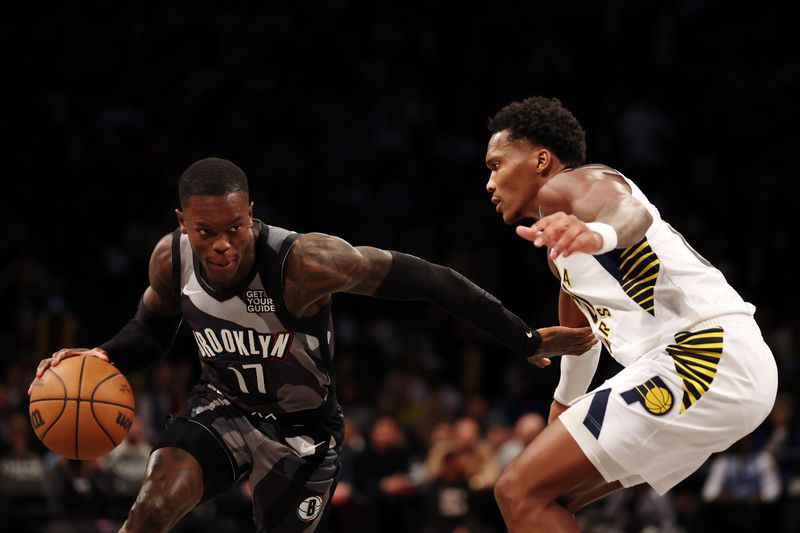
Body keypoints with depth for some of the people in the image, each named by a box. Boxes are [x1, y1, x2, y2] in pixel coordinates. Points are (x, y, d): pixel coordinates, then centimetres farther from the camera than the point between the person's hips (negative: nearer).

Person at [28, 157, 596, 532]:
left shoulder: (303, 262, -33)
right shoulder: (171, 259, -17)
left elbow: (424, 279, -28)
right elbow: (152, 332, 7)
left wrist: (527, 341, -26)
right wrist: (103, 358, -16)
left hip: (303, 427, -2)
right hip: (223, 407, 3)